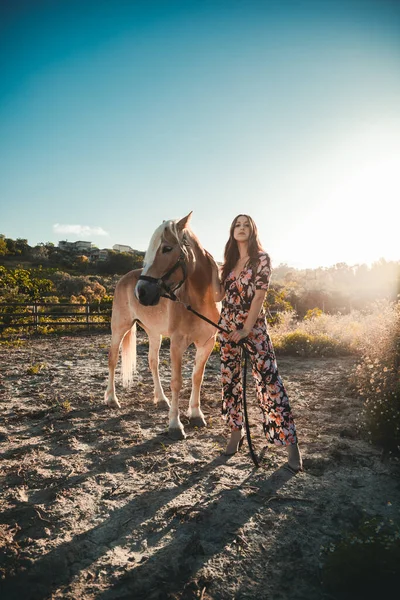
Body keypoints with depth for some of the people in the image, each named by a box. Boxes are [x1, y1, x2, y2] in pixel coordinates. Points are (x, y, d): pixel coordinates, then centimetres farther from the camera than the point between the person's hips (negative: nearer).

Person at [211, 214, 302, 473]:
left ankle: (291, 443, -2)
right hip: (227, 325, 6)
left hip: (255, 326, -5)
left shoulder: (262, 258, -6)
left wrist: (246, 329, -14)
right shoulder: (229, 262, 10)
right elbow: (219, 296, 7)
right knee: (230, 380, 9)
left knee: (269, 381, -8)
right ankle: (236, 431, 25)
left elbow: (259, 295, -12)